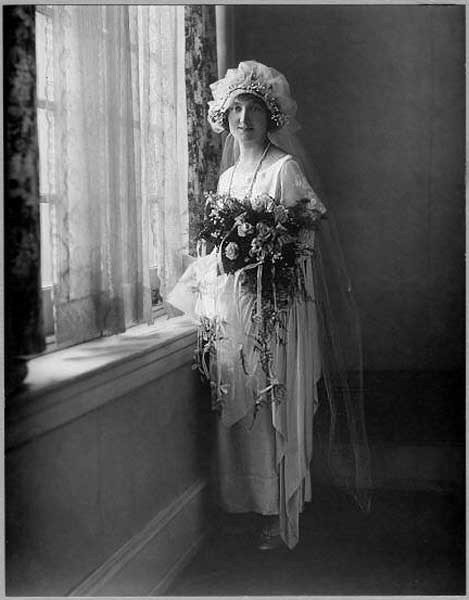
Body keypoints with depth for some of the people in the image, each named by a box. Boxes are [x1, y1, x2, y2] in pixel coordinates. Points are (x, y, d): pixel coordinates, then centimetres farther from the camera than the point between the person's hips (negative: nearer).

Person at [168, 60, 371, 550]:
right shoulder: (227, 176, 16)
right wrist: (220, 257, 2)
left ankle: (280, 518, 8)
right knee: (237, 410, 9)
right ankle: (245, 505, 21)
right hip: (230, 305, 6)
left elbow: (305, 239, -9)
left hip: (274, 303, -6)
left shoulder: (285, 168, -4)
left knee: (273, 408, -2)